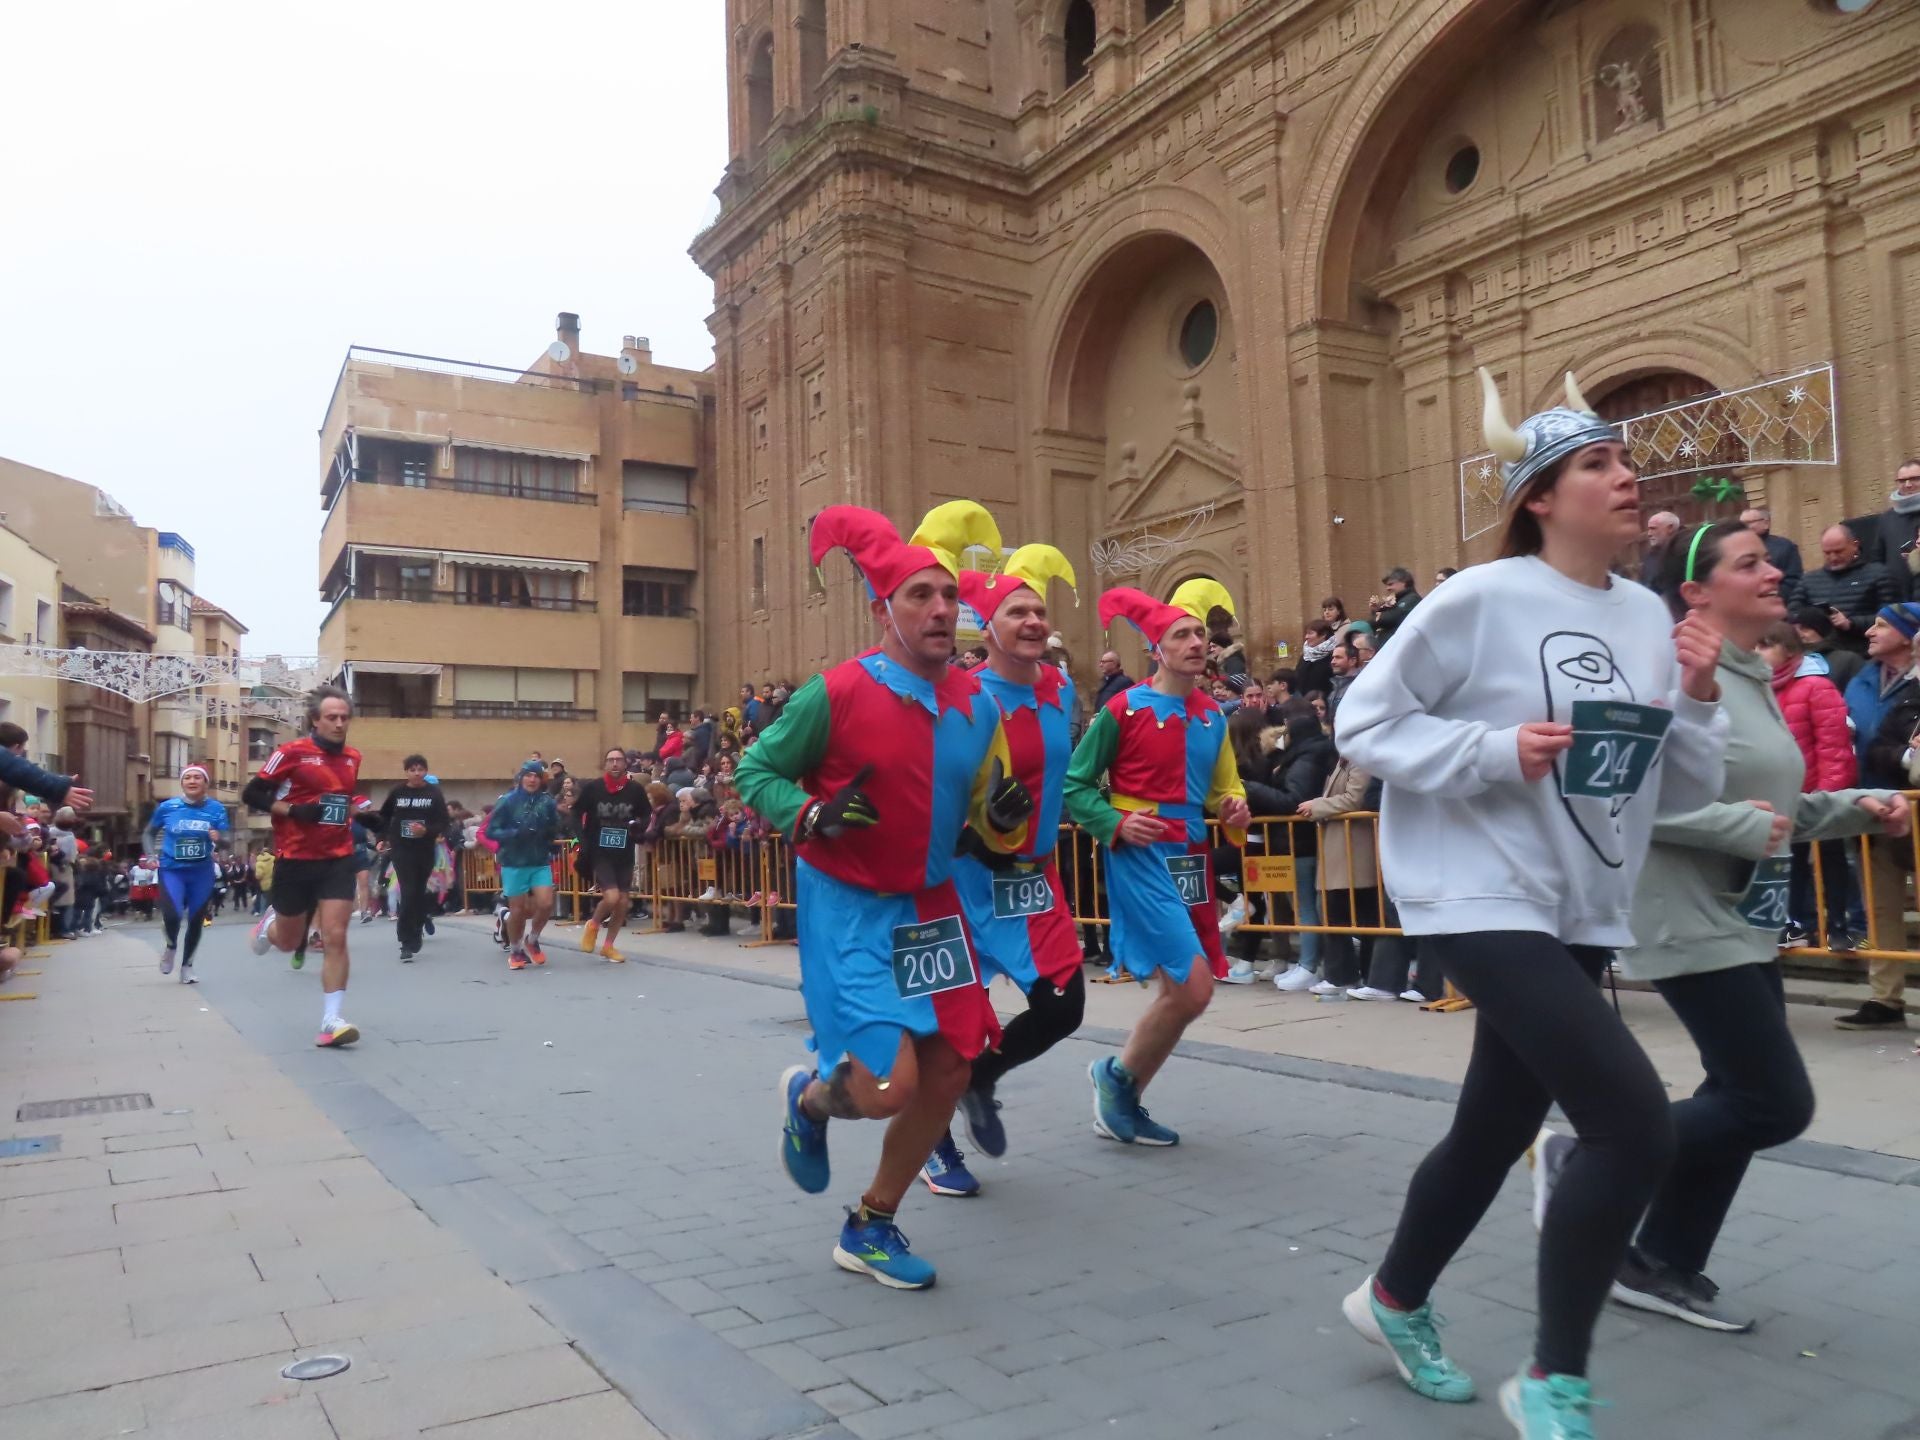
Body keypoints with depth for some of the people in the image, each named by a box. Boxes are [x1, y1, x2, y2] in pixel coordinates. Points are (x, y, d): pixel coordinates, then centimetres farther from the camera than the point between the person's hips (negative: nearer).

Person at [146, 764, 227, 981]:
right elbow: (150, 833, 13)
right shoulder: (167, 807, -4)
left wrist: (218, 838, -29)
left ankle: (187, 966, 29)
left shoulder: (216, 808, -5)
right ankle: (171, 946, 13)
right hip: (172, 870, -1)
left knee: (196, 921, 9)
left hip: (202, 872, 1)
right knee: (172, 914, -21)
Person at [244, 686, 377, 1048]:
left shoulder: (353, 757, 7)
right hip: (295, 861, -3)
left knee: (335, 938, -8)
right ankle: (270, 922, 51)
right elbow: (251, 795, -7)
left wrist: (362, 811, 4)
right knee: (289, 942, 14)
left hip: (338, 860, 3)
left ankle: (331, 1020, -4)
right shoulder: (292, 752, -10)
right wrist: (293, 810, -21)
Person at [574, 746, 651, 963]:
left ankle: (607, 946, 24)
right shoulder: (592, 787, -7)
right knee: (611, 897, -18)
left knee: (623, 902, 5)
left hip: (624, 854, 3)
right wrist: (584, 839, -5)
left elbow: (647, 813, 11)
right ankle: (593, 925, 13)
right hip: (599, 853, -3)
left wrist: (640, 826, -10)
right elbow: (577, 813, 5)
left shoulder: (635, 789, -4)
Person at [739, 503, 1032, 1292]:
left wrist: (1006, 816, -10)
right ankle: (809, 1097, 24)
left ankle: (872, 1229, 29)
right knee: (890, 1087, -14)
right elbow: (755, 772, -4)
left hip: (933, 908, 6)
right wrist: (812, 817, -22)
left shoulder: (978, 704, 1)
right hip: (849, 909, -6)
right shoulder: (836, 692, -15)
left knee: (949, 1076, 7)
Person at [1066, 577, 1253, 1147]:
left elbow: (1224, 785, 21)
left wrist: (1234, 807, -1)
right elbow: (1075, 784, -4)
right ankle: (1119, 1076, 10)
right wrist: (1116, 824, -19)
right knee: (1193, 988, -14)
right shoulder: (1124, 709, -8)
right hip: (1141, 858, -7)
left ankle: (1123, 1100, 28)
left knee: (1182, 991, 11)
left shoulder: (1212, 716, 10)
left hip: (1192, 859, 7)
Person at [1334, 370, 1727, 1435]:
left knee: (1495, 1128, 17)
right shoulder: (1482, 600, -12)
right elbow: (1362, 722, -10)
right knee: (1634, 1122, -16)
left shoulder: (1649, 616, 6)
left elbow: (1684, 792, 10)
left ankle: (1396, 1300, 42)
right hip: (1483, 898, -7)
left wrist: (1699, 700, -7)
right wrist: (1494, 750, -21)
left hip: (1581, 912, 7)